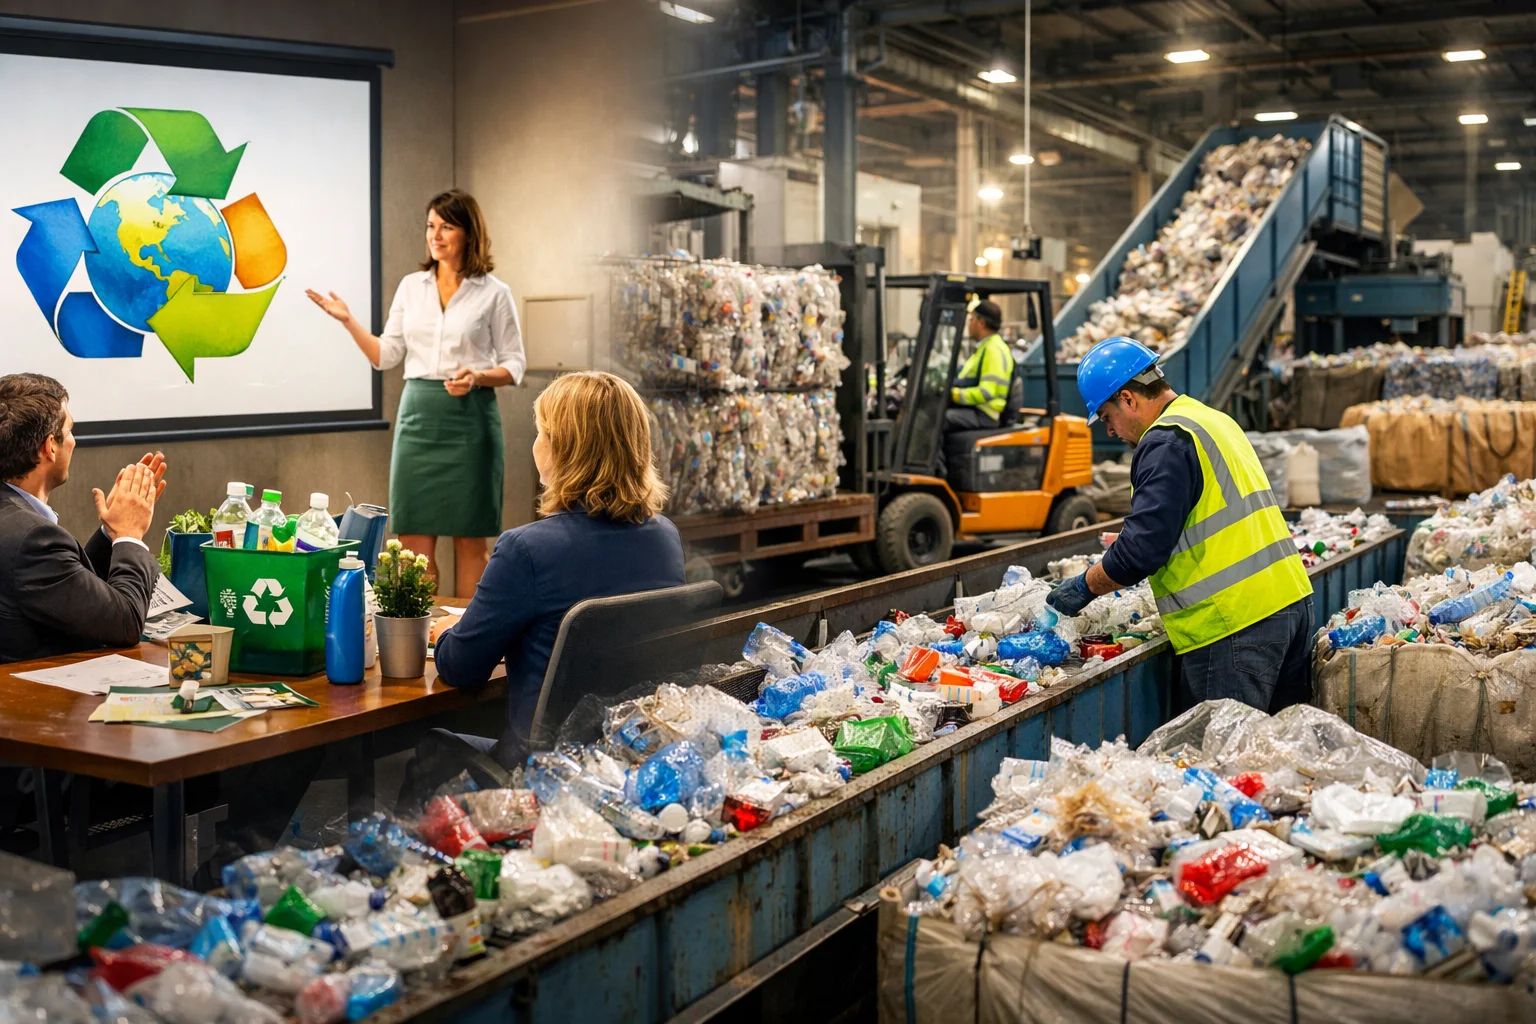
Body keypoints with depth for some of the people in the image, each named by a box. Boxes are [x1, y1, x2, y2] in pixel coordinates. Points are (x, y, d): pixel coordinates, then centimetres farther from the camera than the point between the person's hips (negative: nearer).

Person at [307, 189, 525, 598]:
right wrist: (349, 321, -2)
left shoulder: (494, 293, 0)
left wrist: (477, 376, -16)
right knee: (414, 539, 2)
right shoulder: (411, 287, 10)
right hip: (418, 414, 3)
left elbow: (514, 365, 2)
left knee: (469, 541, 2)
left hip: (470, 416, -3)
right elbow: (386, 356, 9)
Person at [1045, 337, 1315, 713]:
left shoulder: (1167, 442, -13)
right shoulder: (1215, 420, 18)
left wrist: (1084, 587, -5)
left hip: (1235, 620, -10)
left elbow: (1143, 548, -19)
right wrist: (1123, 543, 24)